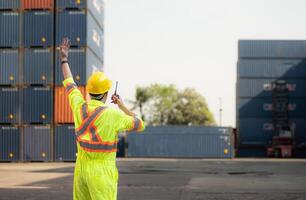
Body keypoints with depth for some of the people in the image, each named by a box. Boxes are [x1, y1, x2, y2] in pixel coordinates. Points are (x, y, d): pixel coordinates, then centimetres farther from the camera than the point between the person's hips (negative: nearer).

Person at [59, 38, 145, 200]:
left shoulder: (79, 106, -3)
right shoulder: (113, 114, -17)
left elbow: (69, 83, 16)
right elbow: (140, 125, 0)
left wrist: (64, 59, 30)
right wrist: (122, 106, 10)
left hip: (81, 169, 6)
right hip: (102, 174, -6)